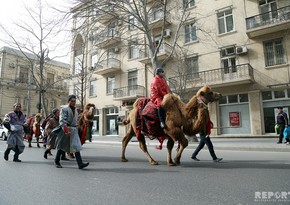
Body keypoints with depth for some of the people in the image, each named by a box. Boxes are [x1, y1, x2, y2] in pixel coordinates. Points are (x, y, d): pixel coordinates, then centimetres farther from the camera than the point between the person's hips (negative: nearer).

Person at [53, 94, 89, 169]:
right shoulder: (64, 109, -6)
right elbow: (62, 120, -17)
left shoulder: (75, 110, 17)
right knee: (62, 146, 8)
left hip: (74, 130, 6)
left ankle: (80, 164, -11)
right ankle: (57, 161, 29)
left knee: (76, 147, -5)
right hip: (65, 130, -6)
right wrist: (65, 129, -27)